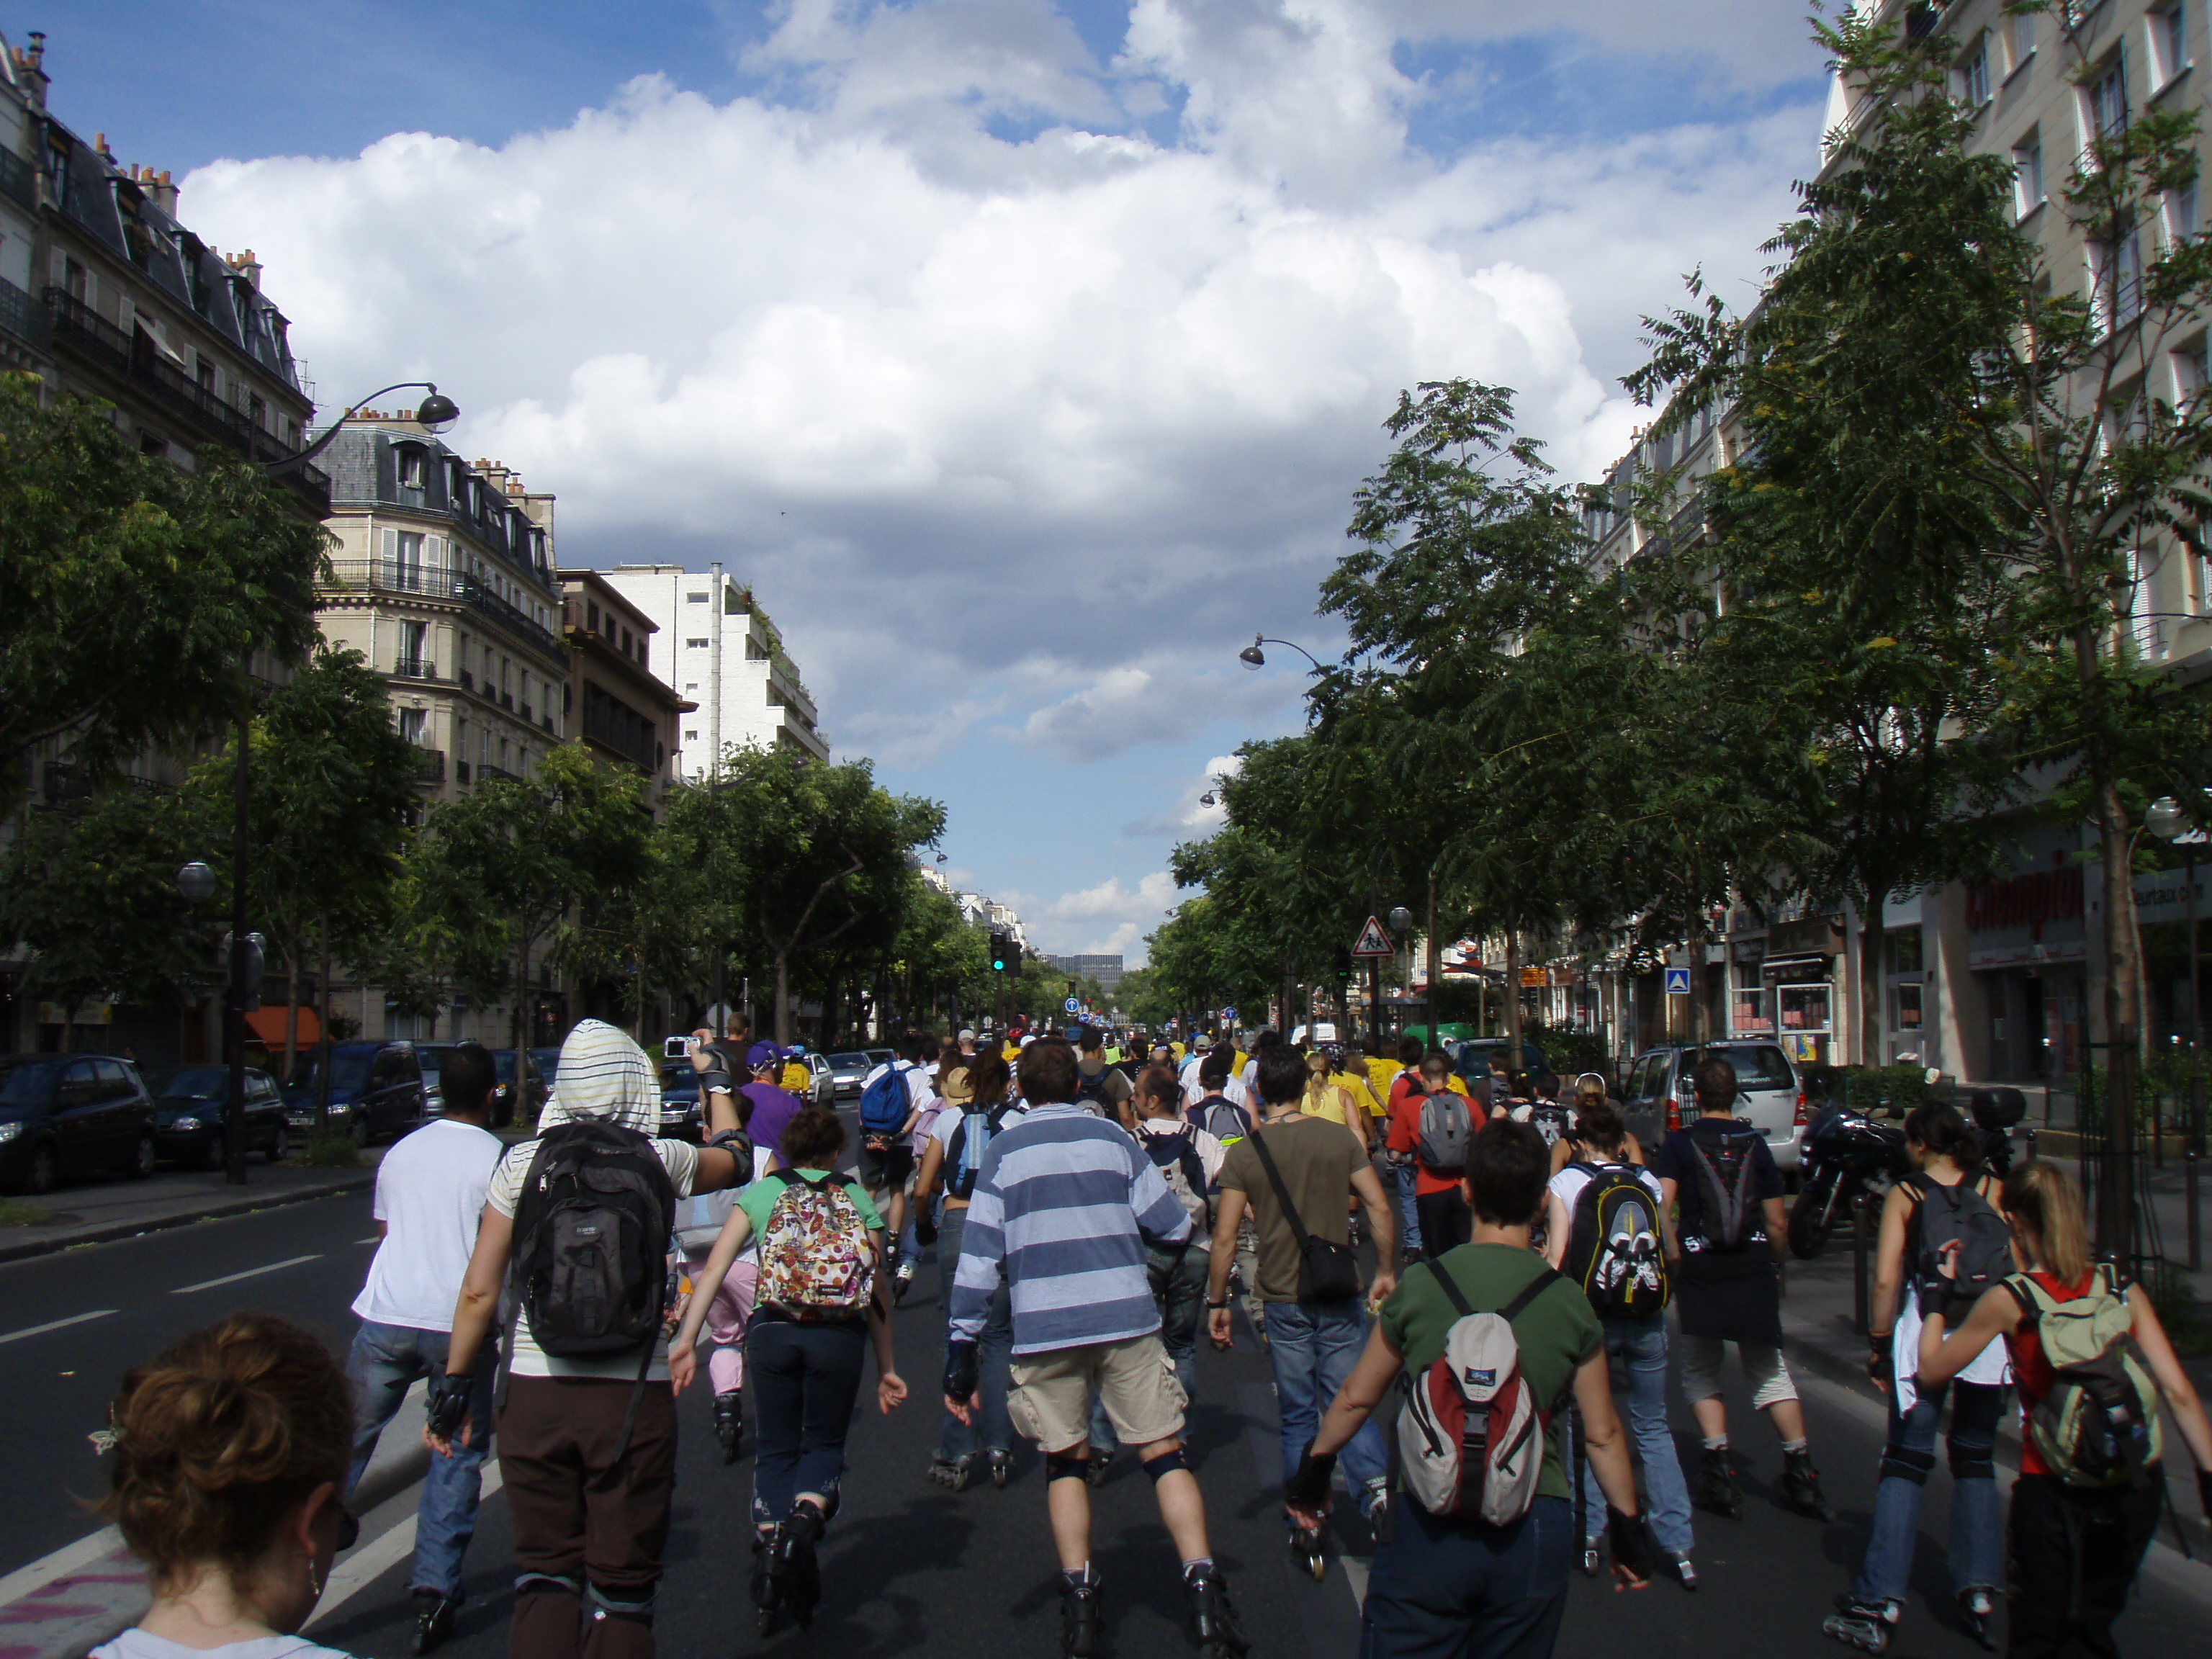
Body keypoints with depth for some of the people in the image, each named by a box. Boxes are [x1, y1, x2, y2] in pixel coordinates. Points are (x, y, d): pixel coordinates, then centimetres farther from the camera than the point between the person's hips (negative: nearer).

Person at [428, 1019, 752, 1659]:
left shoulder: (521, 1163, -1)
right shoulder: (663, 1161, -2)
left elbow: (479, 1289, -2)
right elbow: (736, 1157, 21)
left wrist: (454, 1380, 9)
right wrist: (714, 1081, 40)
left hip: (535, 1394, 1)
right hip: (633, 1397, -1)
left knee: (544, 1573, 16)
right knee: (621, 1588, 11)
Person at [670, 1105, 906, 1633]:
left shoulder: (761, 1192, 10)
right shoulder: (858, 1200, 11)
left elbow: (715, 1268, -2)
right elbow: (879, 1290, 8)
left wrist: (685, 1341, -4)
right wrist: (886, 1367, 13)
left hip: (772, 1331, 0)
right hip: (840, 1338, 0)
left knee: (777, 1448, 18)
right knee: (824, 1444, 16)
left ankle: (770, 1544, 7)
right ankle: (806, 1516, -12)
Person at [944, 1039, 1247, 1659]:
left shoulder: (1002, 1151, 5)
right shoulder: (1113, 1138, 6)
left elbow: (978, 1257, 0)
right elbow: (1173, 1226, 3)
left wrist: (961, 1352, 2)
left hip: (1043, 1329, 0)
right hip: (1127, 1320, 0)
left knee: (1065, 1462, 16)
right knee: (1164, 1453, 6)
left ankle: (1079, 1603, 12)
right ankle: (1204, 1591, -4)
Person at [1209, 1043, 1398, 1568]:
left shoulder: (1243, 1152, -5)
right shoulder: (1338, 1138, -3)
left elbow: (1225, 1235, -7)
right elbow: (1380, 1207, -6)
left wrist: (1216, 1300, 2)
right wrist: (1386, 1271, 6)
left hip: (1284, 1298, 0)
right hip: (1340, 1293, 1)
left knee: (1297, 1415, 10)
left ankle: (1307, 1521, 12)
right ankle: (1376, 1483, -13)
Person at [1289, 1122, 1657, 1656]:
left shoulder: (1419, 1286, -4)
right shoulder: (1571, 1306, -2)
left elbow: (1357, 1397, 7)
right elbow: (1602, 1434, 5)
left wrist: (1314, 1467, 23)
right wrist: (1628, 1526, 20)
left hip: (1428, 1526, -2)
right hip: (1535, 1530, 2)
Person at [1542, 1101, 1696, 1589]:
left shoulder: (1566, 1183, -3)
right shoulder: (1648, 1182, 5)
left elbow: (1555, 1259, -8)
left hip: (1590, 1316, -2)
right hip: (1647, 1319, 2)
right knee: (1654, 1429, 13)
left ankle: (1588, 1534, 13)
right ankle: (1678, 1545, 10)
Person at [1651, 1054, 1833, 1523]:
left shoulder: (1678, 1144, -2)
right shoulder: (1756, 1143, 5)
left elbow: (1663, 1208, -15)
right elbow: (1777, 1223, 6)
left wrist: (1674, 1258, -7)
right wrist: (1775, 1266, 20)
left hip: (1699, 1268, -2)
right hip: (1754, 1265, 2)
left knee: (1701, 1374, 10)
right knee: (1769, 1371, 13)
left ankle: (1718, 1465, 0)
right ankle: (1800, 1470, 9)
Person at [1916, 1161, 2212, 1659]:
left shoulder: (2008, 1301, -10)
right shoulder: (2123, 1291, -2)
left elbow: (1931, 1370, 0)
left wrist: (1939, 1294, 10)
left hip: (2053, 1492, -4)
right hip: (2138, 1490, 4)